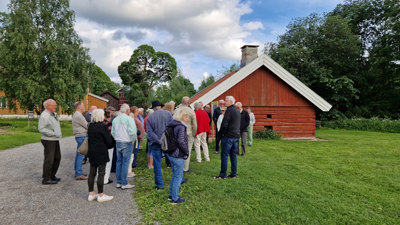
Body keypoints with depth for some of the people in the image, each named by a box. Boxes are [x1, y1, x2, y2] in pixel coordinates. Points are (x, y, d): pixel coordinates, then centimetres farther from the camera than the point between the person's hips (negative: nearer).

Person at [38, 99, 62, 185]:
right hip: (48, 140, -9)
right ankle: (46, 179, 6)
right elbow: (41, 129, -21)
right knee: (49, 159, -4)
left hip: (55, 140, 10)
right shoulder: (44, 115, -16)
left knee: (57, 158, 15)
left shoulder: (54, 114, 14)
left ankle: (52, 175, 28)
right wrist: (53, 133, -21)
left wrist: (59, 134, 13)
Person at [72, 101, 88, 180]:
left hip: (79, 136, 11)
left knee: (78, 155, 15)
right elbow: (87, 126, -14)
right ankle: (79, 175, -5)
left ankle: (77, 172, 23)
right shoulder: (78, 116, -17)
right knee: (81, 155, -8)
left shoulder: (76, 115, 16)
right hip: (81, 136, -11)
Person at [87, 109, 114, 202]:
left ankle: (91, 194, 21)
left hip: (92, 152, 7)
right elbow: (109, 141, -13)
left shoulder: (90, 126, 5)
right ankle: (101, 195, 7)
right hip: (101, 152, -7)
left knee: (92, 173, 12)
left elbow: (89, 138, 11)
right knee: (101, 173, 0)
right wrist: (109, 146, 6)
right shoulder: (103, 126, -15)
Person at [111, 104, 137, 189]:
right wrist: (133, 140, -3)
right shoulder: (129, 119, -12)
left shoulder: (115, 119, 8)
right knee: (125, 163, -1)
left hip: (118, 143, 6)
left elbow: (112, 132, 13)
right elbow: (132, 132, -19)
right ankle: (124, 183, 4)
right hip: (127, 143, -6)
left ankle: (118, 182, 20)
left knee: (119, 162, 13)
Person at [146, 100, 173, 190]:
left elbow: (150, 132, -10)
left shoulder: (150, 117, -1)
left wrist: (159, 141, -13)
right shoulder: (168, 113, -2)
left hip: (155, 144, 0)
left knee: (157, 164, 8)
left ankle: (159, 185, 14)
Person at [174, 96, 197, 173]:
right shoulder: (191, 111, -9)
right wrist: (194, 134, 7)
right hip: (188, 134, -3)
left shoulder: (177, 110, -2)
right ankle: (185, 168, 11)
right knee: (187, 151, 5)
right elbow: (195, 125, -6)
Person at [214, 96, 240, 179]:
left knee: (224, 155, -2)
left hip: (228, 136, -9)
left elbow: (224, 124, -17)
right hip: (236, 136, 9)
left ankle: (223, 174, 3)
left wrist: (221, 133, -4)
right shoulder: (237, 111, 15)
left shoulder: (229, 110, -13)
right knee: (233, 155, 12)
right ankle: (234, 174, 16)